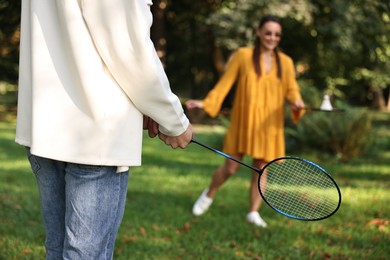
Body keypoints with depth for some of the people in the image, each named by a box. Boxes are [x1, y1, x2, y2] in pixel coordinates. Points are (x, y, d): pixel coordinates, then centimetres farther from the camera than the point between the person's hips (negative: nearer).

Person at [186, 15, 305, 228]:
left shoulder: (285, 62, 4)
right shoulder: (243, 55, -3)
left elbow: (291, 89, 1)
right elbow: (225, 82, -3)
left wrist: (296, 101, -21)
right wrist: (205, 103, -12)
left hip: (268, 124, 2)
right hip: (243, 121, -2)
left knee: (261, 168, 4)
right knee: (231, 168, 2)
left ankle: (253, 212, 16)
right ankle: (208, 195, 29)